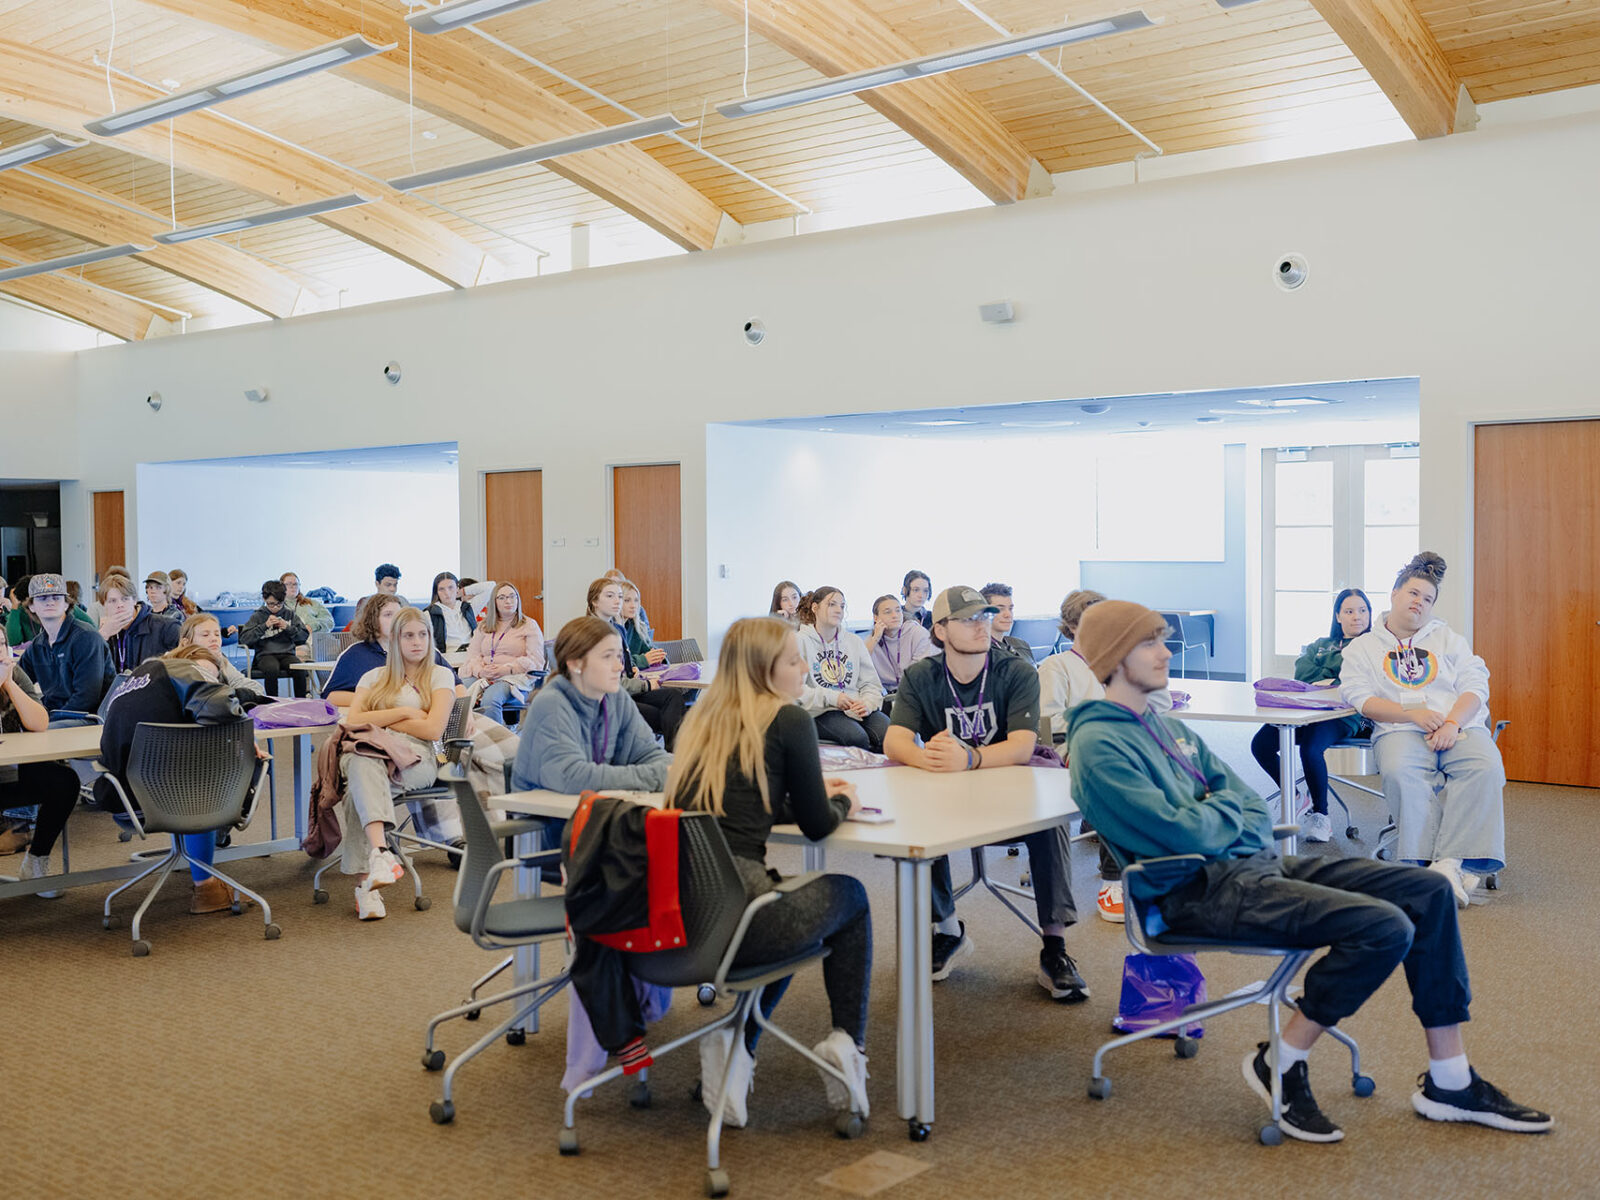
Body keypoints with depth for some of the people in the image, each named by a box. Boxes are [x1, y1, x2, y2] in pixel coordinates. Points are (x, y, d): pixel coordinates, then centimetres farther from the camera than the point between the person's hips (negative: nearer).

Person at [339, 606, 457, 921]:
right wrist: (403, 712, -1)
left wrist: (380, 721, 3)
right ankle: (380, 853, -53)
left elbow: (434, 729, -1)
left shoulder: (440, 676, 15)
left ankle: (365, 883, -46)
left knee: (361, 777, -36)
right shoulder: (374, 677, 24)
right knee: (362, 763, -38)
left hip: (416, 758, -2)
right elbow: (353, 720, 6)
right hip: (372, 755, 2)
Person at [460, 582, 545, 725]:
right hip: (483, 678, 3)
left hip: (515, 678, -3)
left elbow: (535, 660, 1)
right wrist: (480, 670, -9)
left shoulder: (529, 625, 13)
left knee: (490, 699, -38)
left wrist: (508, 669, -14)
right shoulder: (484, 626, 25)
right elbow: (472, 655, 15)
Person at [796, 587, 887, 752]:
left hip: (857, 708, 4)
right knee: (857, 737, -34)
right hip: (821, 712, -4)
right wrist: (832, 698, -15)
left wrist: (867, 703, -6)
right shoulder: (800, 641, 4)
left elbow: (871, 683, 16)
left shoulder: (855, 642, 21)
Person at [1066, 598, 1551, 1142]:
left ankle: (1449, 1081, 9)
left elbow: (1254, 808, 17)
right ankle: (1279, 1066, -6)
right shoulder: (1098, 745, -11)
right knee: (1384, 927, -24)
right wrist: (1228, 810, 1)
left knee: (1429, 891, 0)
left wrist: (1218, 814, -6)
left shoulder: (1167, 726, 19)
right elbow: (1182, 835, -20)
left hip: (1253, 861, 10)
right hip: (1200, 890, -10)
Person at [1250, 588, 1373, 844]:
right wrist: (1342, 658, 4)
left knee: (1310, 749, -35)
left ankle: (1320, 815, -11)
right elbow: (1302, 676, 11)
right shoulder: (1320, 645, 29)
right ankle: (1295, 796, 8)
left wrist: (1330, 684, -9)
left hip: (1344, 716, -5)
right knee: (1260, 744, -18)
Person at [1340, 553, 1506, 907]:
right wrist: (1412, 714, -13)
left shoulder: (1449, 639, 23)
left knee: (1485, 767, -32)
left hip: (1459, 727, 2)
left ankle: (1450, 862, -36)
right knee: (1400, 772, -37)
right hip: (1400, 731, -2)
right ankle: (1428, 861, -35)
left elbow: (1475, 686, 10)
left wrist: (1452, 723, -11)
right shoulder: (1362, 647, 16)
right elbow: (1360, 698, 1)